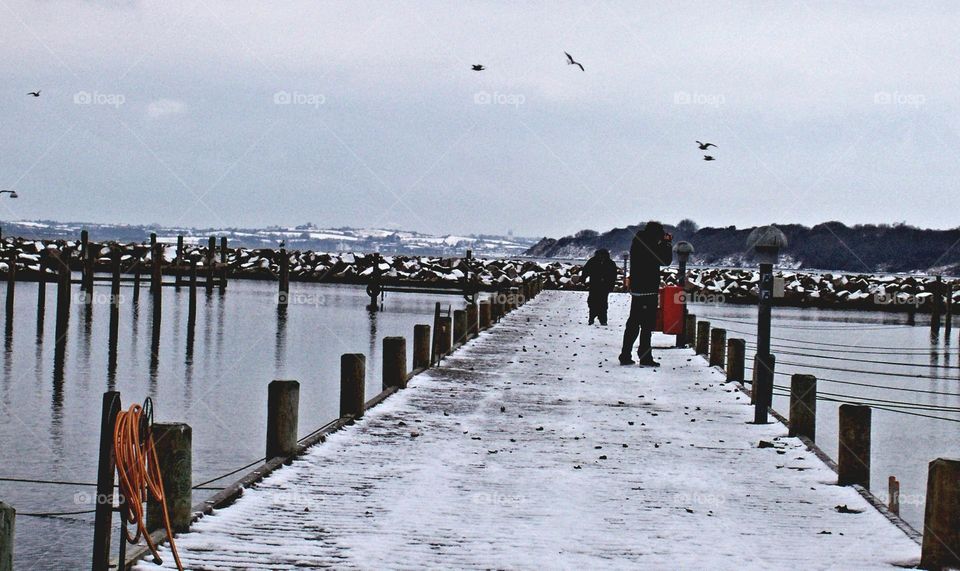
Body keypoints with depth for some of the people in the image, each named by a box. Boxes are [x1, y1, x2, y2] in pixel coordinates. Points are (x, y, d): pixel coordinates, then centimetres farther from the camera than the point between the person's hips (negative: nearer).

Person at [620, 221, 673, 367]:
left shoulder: (637, 243, 13)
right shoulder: (648, 245, -16)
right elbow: (665, 260, -14)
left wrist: (664, 244, 11)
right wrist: (667, 243, -2)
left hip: (636, 289, 9)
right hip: (648, 291, -9)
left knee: (633, 324, 13)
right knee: (647, 325, -4)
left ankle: (625, 356, 15)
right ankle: (645, 358, -3)